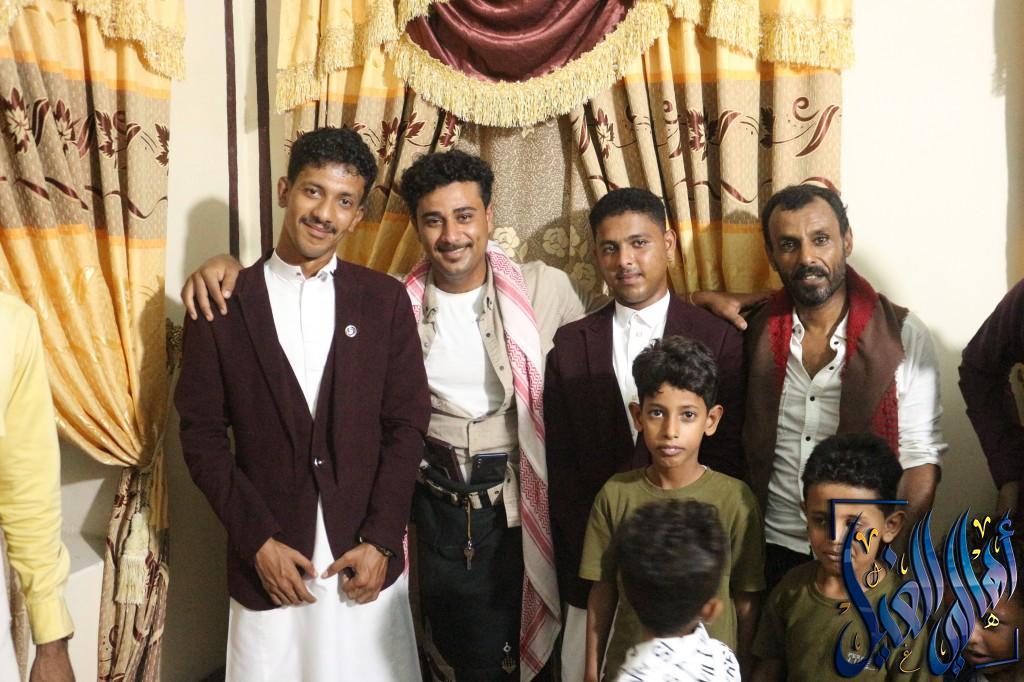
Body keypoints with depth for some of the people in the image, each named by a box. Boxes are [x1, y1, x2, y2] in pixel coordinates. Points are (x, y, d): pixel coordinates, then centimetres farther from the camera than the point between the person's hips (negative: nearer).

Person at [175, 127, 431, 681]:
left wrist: (380, 541, -6)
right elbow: (202, 433, 0)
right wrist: (259, 541, -6)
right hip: (267, 559, 0)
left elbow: (406, 424, 1)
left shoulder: (385, 300, 1)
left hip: (367, 557, 1)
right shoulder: (223, 303, -1)